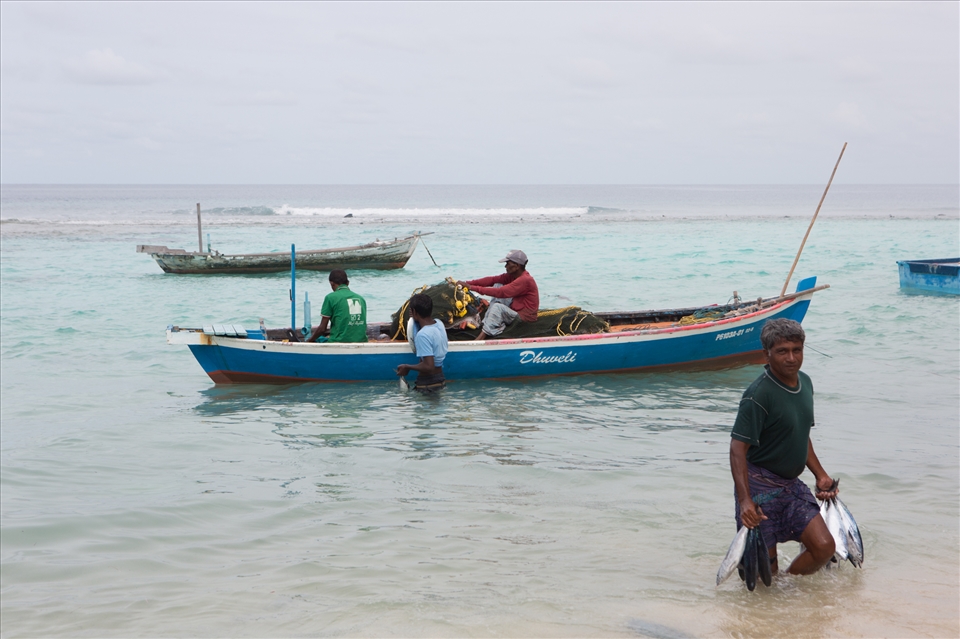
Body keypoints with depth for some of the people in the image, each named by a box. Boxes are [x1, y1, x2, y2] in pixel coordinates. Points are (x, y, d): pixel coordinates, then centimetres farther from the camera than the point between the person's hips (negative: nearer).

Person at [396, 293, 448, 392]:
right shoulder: (439, 324, -1)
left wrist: (407, 367, -15)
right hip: (440, 379, 9)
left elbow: (429, 367, -29)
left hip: (428, 384, -9)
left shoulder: (422, 335, -26)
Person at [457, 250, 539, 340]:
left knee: (497, 307, -30)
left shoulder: (525, 280, -24)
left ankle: (479, 339, -33)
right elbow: (493, 279, -2)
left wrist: (473, 288, -29)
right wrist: (468, 283, -14)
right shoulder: (513, 275, 5)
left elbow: (501, 292, -29)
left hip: (524, 318, -10)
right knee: (497, 285, 2)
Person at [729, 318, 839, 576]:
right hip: (760, 486, -7)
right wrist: (745, 500, -31)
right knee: (766, 569, -1)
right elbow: (738, 448, -24)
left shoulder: (805, 383, 6)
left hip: (792, 484, 7)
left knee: (824, 546, -4)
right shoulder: (759, 394, -21)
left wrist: (821, 475, 16)